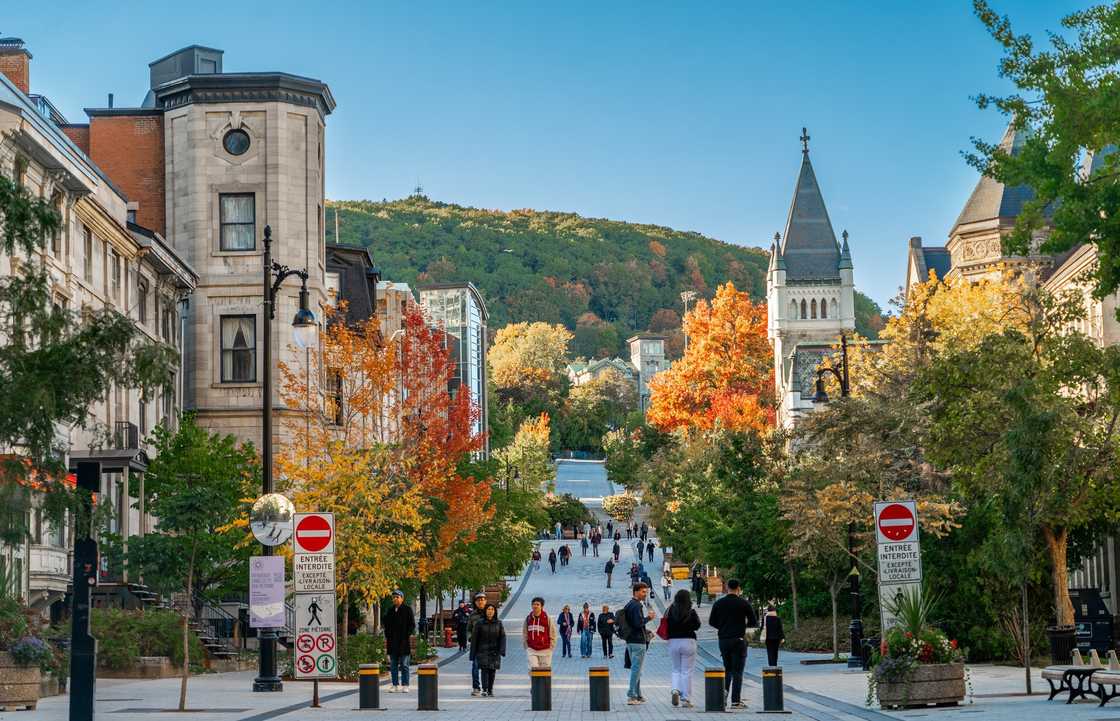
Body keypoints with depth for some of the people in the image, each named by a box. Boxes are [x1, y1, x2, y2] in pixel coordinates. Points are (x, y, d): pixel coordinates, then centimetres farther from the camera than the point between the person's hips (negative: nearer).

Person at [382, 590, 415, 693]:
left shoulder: (407, 610, -1)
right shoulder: (390, 610, 13)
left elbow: (412, 624, -2)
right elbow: (386, 624, 19)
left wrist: (408, 635, -13)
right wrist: (387, 637, 9)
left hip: (403, 641, -5)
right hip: (392, 642, 5)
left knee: (404, 665, 0)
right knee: (393, 665, 7)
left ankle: (405, 685, 3)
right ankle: (395, 685, 12)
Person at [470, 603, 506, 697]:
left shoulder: (498, 623, 5)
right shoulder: (480, 624, 1)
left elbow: (502, 637, 2)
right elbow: (474, 639, 3)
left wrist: (502, 650, -12)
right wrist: (473, 654, 2)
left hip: (494, 651, 2)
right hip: (483, 651, -2)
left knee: (492, 670, 3)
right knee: (484, 669, -14)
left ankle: (490, 690, 13)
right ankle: (484, 690, -17)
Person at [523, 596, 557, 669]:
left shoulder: (547, 619, -4)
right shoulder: (528, 619, 5)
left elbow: (553, 635, 0)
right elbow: (524, 634, 13)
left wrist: (550, 647, -4)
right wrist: (526, 647, 6)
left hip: (545, 650, -2)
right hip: (531, 650, 2)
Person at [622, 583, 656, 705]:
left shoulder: (629, 605, 15)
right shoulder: (637, 605, -15)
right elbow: (638, 623, -24)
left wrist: (647, 616, 14)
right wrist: (648, 617, -8)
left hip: (630, 640, 10)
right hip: (638, 641, -10)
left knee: (635, 668, 15)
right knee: (636, 668, -7)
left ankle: (637, 695, 20)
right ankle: (631, 696, -10)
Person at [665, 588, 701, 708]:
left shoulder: (670, 611, -3)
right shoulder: (691, 612, -9)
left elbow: (666, 625, 0)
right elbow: (697, 625, 1)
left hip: (673, 642, 2)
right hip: (688, 641, -2)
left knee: (676, 670, 17)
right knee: (686, 671, 4)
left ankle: (675, 689, -8)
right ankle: (686, 699, 4)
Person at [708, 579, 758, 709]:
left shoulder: (718, 603, 2)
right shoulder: (743, 603, -6)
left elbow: (711, 621, 6)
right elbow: (754, 622, -3)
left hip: (723, 640, 3)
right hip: (738, 640, -3)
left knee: (727, 669, 20)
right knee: (737, 671, 1)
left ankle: (724, 690, -1)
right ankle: (736, 701, -3)